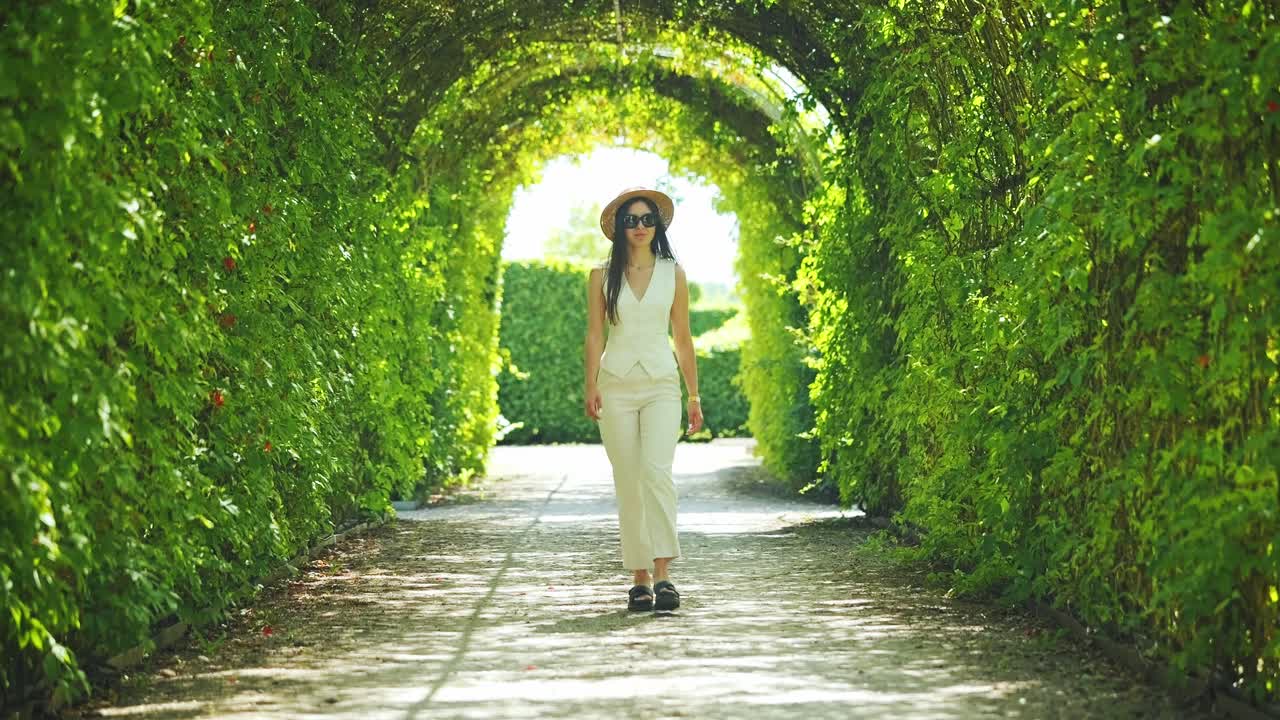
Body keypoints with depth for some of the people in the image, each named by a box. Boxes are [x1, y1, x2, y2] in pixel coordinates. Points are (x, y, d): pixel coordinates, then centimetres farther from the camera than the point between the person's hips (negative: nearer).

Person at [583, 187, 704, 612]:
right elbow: (595, 334, 3)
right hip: (617, 385, 1)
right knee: (628, 483, 0)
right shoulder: (602, 276, 7)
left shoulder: (674, 274, 8)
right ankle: (640, 579, 6)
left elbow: (683, 338, 11)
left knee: (657, 470, -20)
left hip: (661, 384, -1)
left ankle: (663, 574, -22)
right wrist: (591, 385, -10)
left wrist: (694, 396, 10)